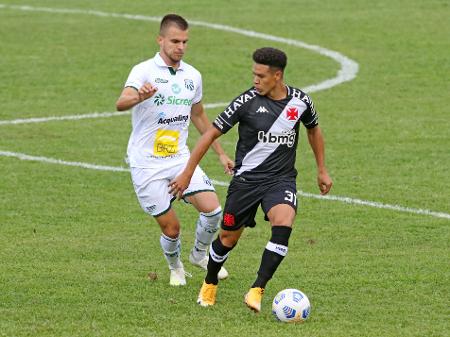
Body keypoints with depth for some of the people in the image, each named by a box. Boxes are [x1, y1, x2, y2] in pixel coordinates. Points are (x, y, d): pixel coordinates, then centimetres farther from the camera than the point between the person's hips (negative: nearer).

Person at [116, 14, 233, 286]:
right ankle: (175, 267, 29)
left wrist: (221, 153, 23)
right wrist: (140, 97, -53)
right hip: (147, 164, -4)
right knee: (171, 227, -3)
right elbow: (121, 103, -30)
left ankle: (200, 254, 16)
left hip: (180, 159, 4)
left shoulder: (193, 76, 7)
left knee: (212, 208, -12)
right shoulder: (145, 71, -12)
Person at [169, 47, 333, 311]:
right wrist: (187, 173, -7)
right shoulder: (247, 101, -12)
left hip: (282, 179, 1)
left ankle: (257, 290, -23)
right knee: (229, 237, 7)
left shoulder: (300, 101, -4)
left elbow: (314, 130, 18)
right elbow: (212, 133, -6)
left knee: (284, 224, -27)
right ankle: (210, 284, 37)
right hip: (247, 178, -1)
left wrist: (322, 171, 20)